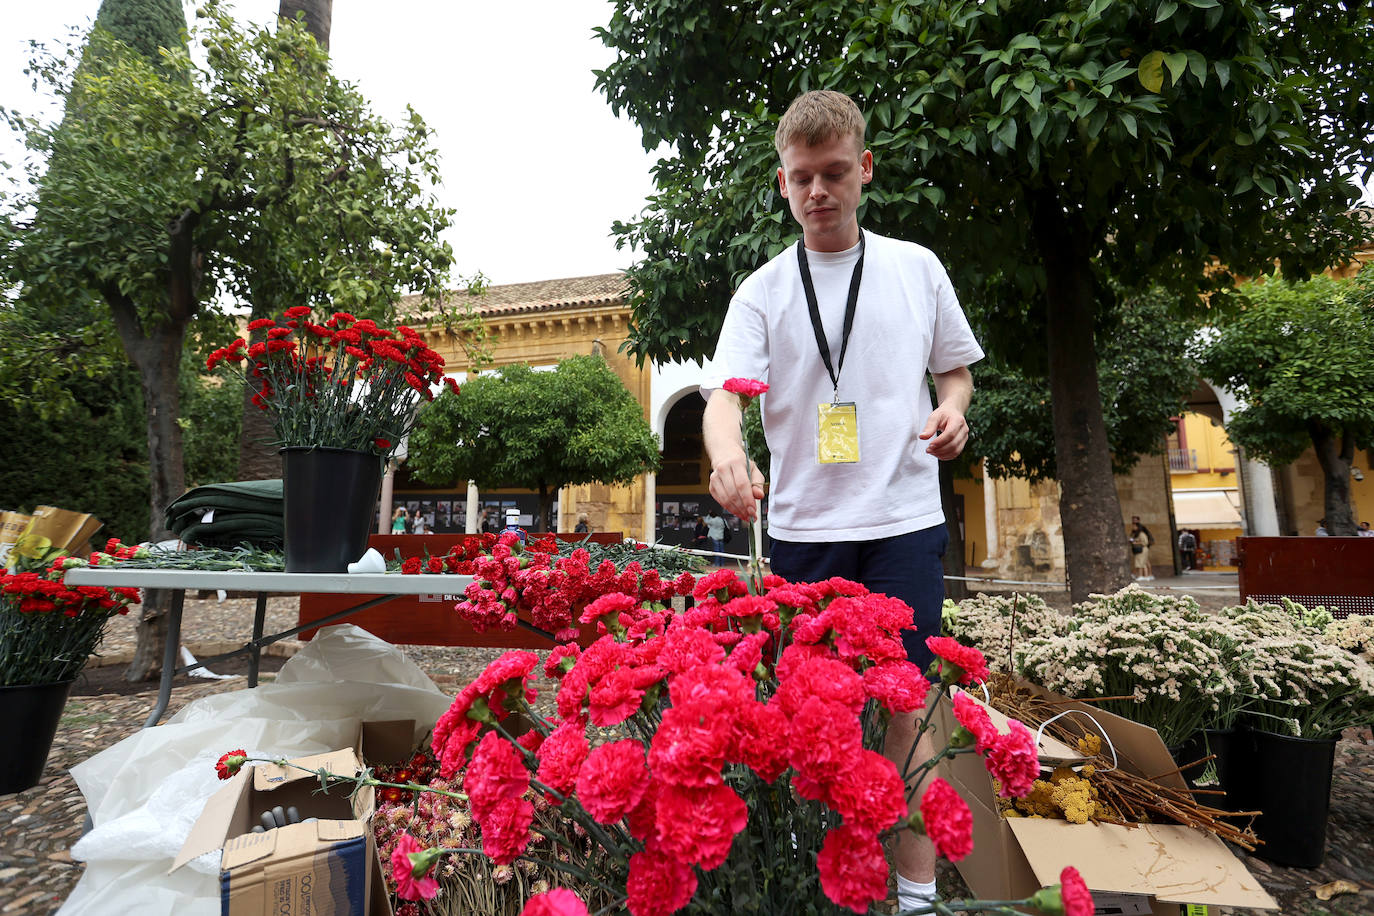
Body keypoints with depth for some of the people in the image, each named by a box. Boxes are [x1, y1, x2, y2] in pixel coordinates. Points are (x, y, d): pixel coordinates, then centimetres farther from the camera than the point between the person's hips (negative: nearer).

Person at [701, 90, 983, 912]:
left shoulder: (917, 268, 9)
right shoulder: (764, 291, 4)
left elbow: (956, 366, 18)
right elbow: (725, 389, -8)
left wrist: (951, 410, -5)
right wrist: (728, 456, -30)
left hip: (904, 518, 0)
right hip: (803, 527, 0)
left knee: (905, 701, 1)